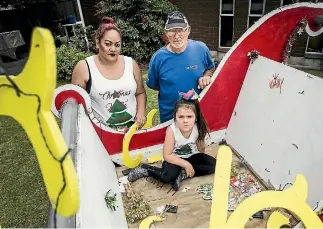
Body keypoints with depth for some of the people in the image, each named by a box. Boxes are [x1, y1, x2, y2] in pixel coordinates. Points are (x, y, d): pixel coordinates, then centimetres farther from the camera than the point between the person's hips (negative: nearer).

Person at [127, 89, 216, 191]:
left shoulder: (198, 128, -18)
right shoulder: (171, 130, -28)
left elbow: (201, 150, 1)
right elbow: (167, 155, -24)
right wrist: (186, 164, -26)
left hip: (191, 156, 5)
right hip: (174, 158, -5)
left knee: (213, 164, -14)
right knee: (168, 176, -32)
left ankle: (182, 174, -15)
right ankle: (145, 169, -6)